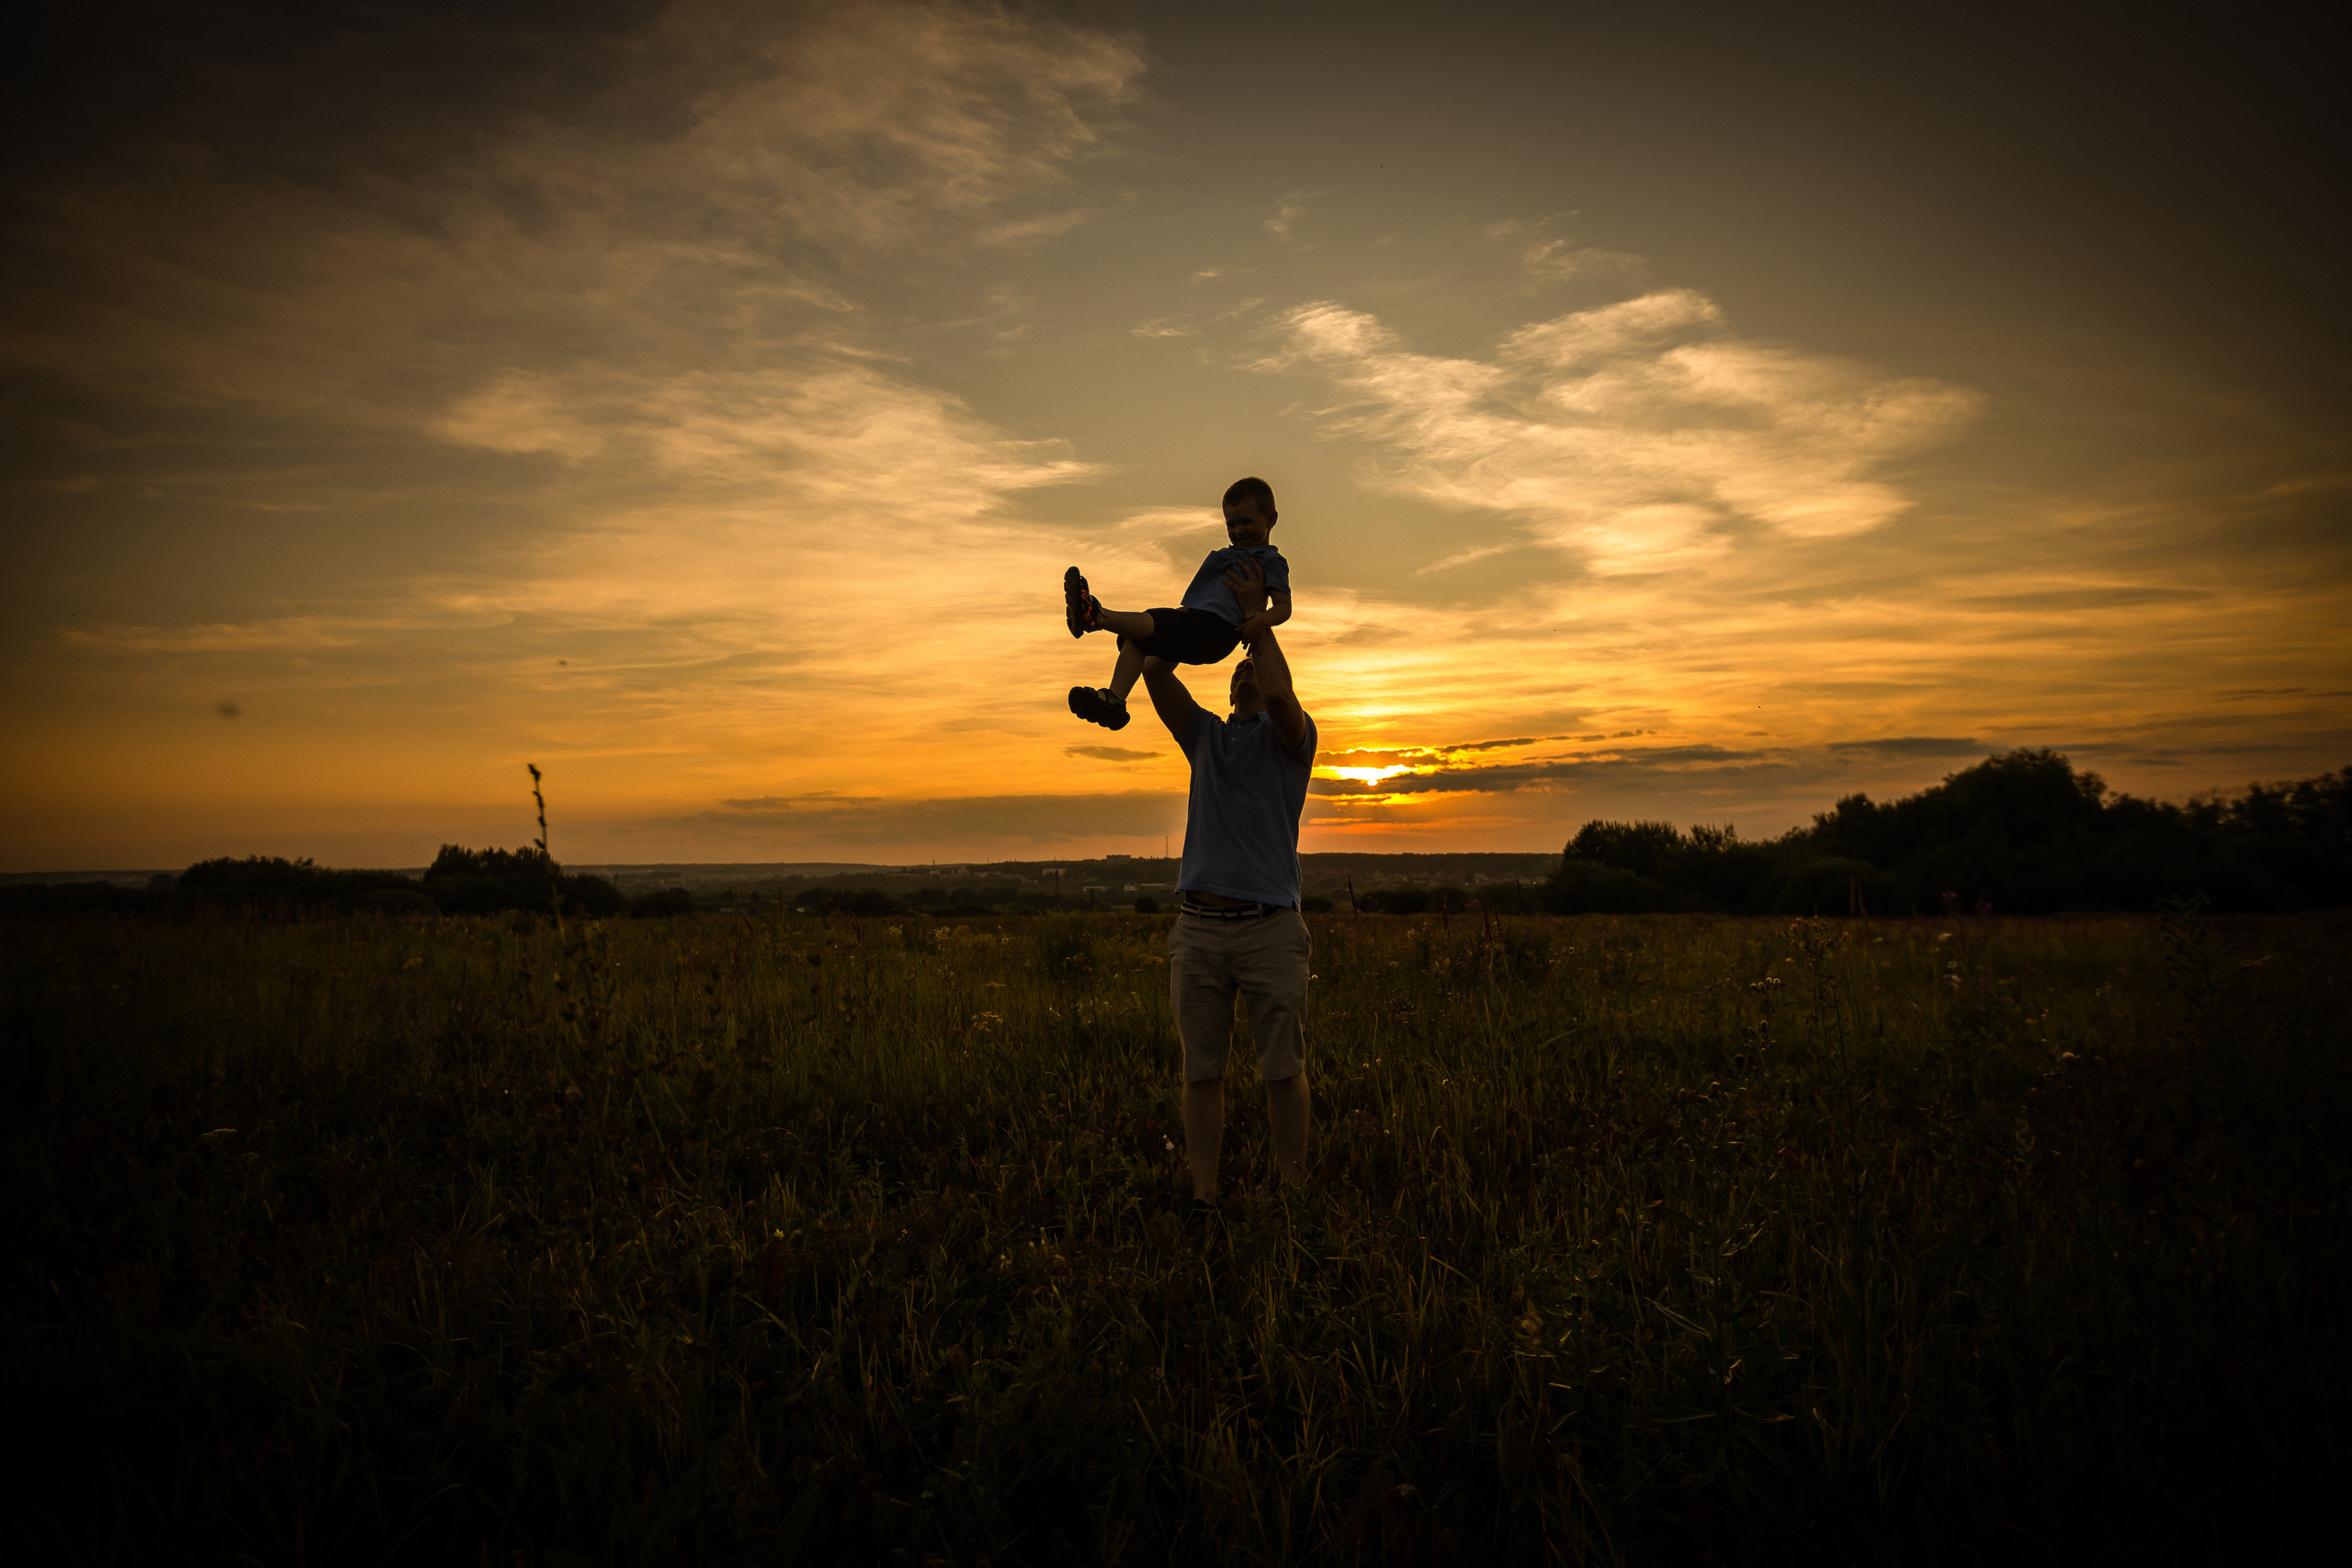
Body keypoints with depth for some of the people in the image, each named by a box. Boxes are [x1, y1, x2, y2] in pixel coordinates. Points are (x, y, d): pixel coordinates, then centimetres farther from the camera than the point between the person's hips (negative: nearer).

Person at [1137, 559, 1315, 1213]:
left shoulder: (1290, 737, 8)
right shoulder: (1205, 736, 19)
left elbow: (1279, 693, -15)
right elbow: (1156, 672, 10)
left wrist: (1257, 615, -5)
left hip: (1270, 928, -3)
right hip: (1197, 928, 4)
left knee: (1284, 1070, 1)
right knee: (1202, 1071, 4)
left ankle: (1292, 1190, 12)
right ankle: (1202, 1196, 10)